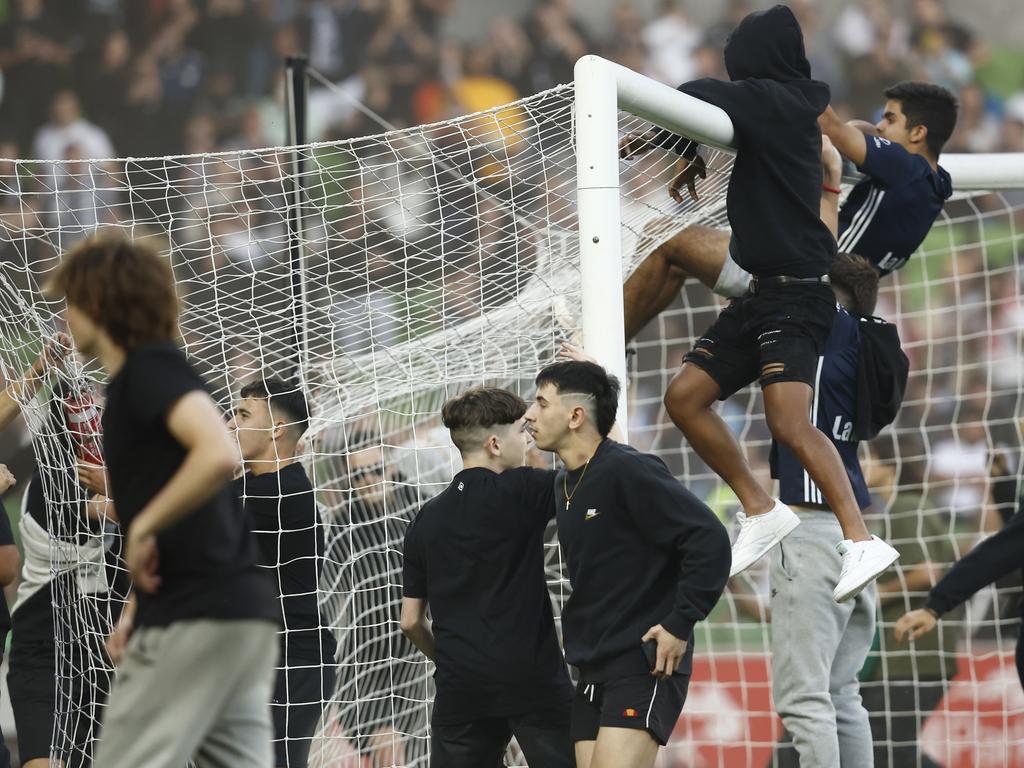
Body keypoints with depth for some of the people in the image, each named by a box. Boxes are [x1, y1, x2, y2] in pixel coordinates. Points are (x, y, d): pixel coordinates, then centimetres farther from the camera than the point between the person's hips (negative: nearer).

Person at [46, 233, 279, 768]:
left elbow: (219, 456, -27)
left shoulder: (150, 366, -8)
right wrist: (135, 612, 18)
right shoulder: (141, 378, 21)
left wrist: (142, 528, -16)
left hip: (195, 619, -9)